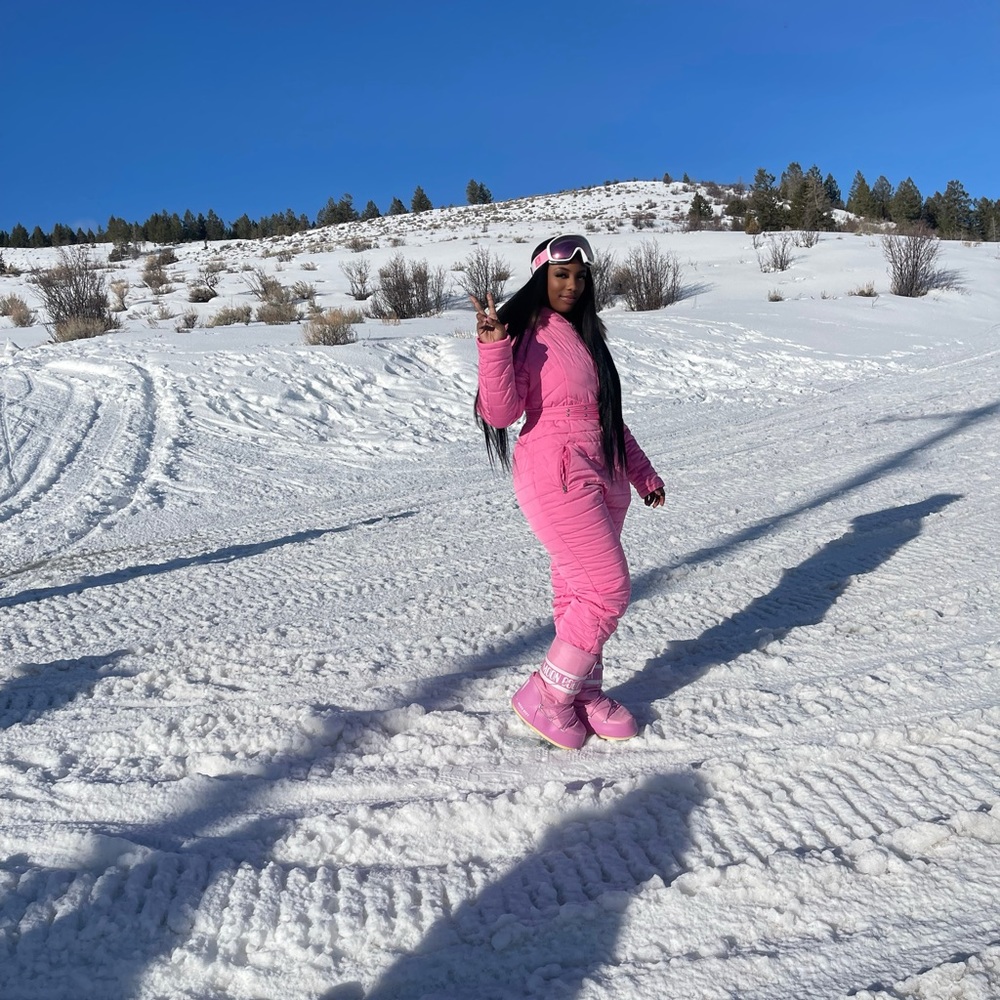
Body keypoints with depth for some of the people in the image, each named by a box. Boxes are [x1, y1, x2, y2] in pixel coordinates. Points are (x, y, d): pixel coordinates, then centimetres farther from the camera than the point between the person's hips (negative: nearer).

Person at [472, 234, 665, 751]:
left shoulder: (586, 334, 17)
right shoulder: (523, 332, -6)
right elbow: (500, 412, -17)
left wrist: (642, 472, 24)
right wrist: (493, 347, -30)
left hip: (604, 476, 7)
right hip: (557, 475, -7)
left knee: (578, 591, 12)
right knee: (608, 589, -8)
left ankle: (584, 693, 24)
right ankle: (542, 696, 6)